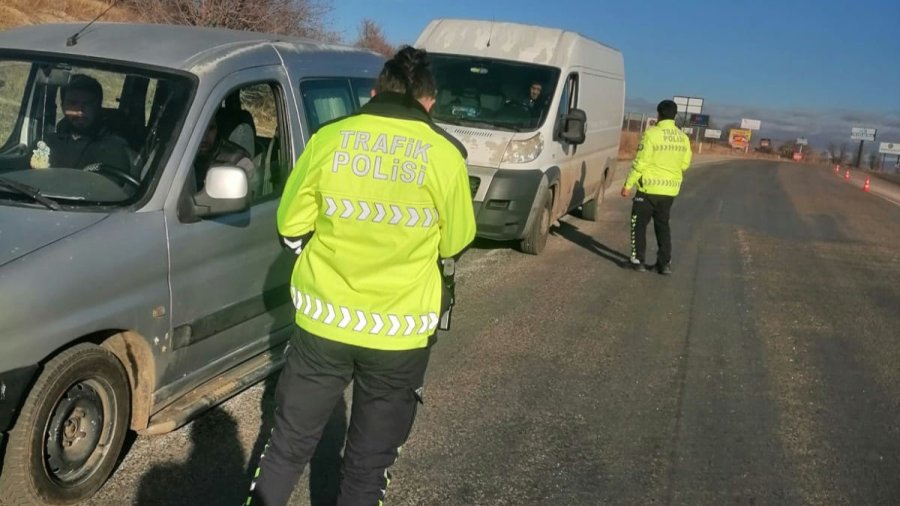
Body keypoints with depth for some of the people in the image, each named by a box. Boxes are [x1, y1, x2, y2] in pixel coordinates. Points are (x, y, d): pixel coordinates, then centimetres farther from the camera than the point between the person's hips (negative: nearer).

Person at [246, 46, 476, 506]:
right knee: (369, 460, 14)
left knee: (289, 443, 18)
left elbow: (291, 227, 2)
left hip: (323, 319, 2)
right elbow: (454, 244, 2)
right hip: (399, 330, -1)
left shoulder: (329, 138, -5)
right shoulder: (445, 154, -9)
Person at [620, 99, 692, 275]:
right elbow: (685, 164, 9)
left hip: (650, 188, -5)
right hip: (670, 189, 5)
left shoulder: (652, 134, -13)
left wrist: (628, 184, -8)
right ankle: (665, 263, 15)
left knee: (639, 224, 9)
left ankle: (638, 260, 7)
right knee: (662, 225, 17)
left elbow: (640, 162, -15)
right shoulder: (683, 138, 3)